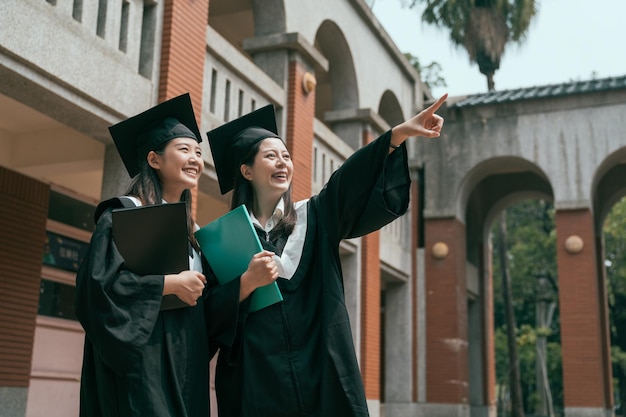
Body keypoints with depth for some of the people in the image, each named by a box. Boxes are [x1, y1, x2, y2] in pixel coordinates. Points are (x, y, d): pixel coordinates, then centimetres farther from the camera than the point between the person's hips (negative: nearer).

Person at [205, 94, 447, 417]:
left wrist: (400, 133, -20)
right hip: (256, 380, -1)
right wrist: (247, 283, -18)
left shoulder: (314, 218, 9)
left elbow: (352, 179, -7)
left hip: (321, 374, 1)